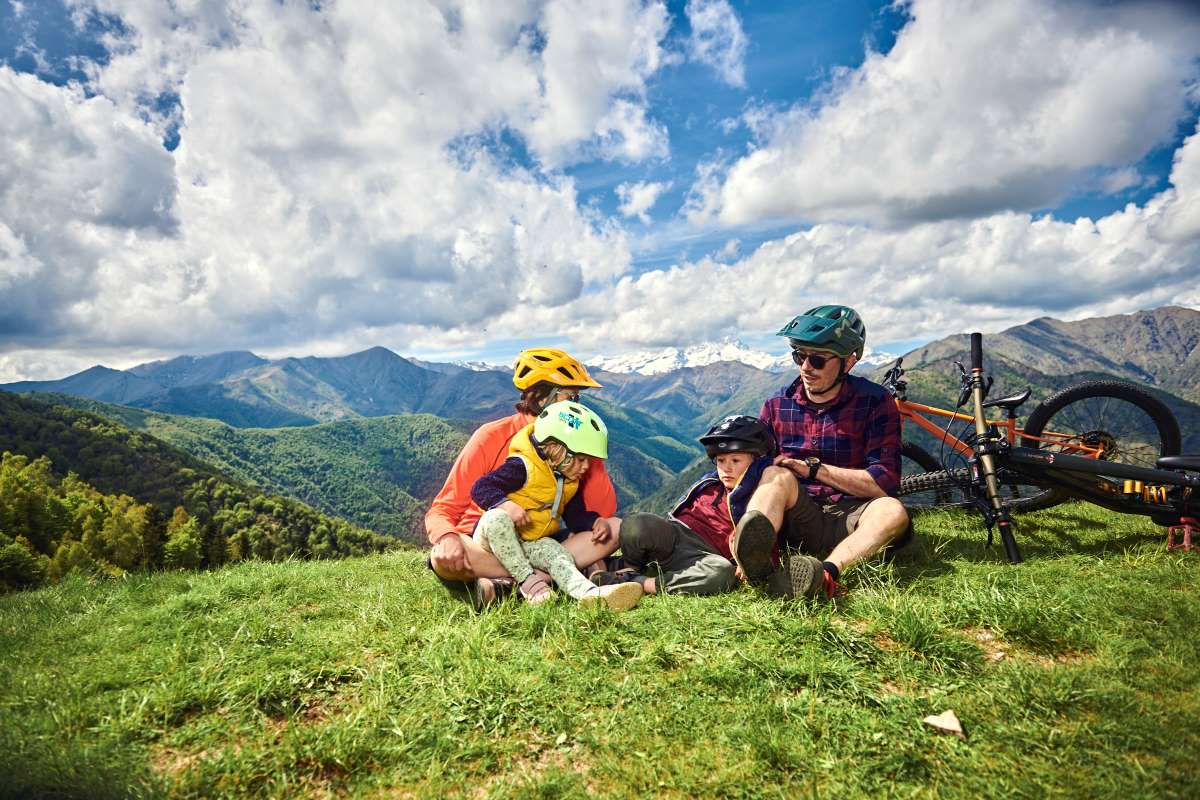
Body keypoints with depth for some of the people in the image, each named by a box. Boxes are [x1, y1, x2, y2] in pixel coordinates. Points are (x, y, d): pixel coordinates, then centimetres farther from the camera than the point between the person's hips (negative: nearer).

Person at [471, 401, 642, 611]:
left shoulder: (570, 482, 6)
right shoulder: (523, 467, -21)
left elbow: (575, 516, 12)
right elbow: (481, 488, -24)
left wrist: (595, 521, -9)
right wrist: (506, 504, -41)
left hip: (532, 543, 6)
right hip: (494, 537, -6)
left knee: (559, 555, -23)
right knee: (496, 518, -38)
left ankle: (591, 593, -48)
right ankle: (527, 579, -30)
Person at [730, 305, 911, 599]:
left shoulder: (874, 401, -2)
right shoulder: (777, 405, 5)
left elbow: (885, 482, -9)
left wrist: (814, 467, -14)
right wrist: (742, 527, -16)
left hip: (849, 521, 0)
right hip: (798, 519, 1)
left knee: (892, 512, -31)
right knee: (776, 476, -29)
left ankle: (826, 572, -55)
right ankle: (754, 562, -59)